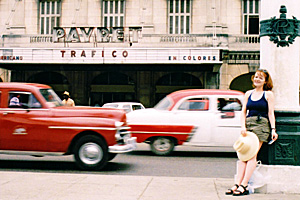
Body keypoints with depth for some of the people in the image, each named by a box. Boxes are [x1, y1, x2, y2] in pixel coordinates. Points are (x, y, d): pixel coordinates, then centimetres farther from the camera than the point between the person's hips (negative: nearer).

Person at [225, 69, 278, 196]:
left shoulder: (268, 94, 7)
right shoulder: (248, 94, 18)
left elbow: (270, 113, 2)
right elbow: (243, 111, 14)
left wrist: (273, 130, -8)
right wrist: (243, 127, -1)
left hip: (261, 124, -4)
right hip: (248, 124, 4)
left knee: (252, 155, -12)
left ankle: (244, 186, -15)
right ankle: (237, 184, -9)